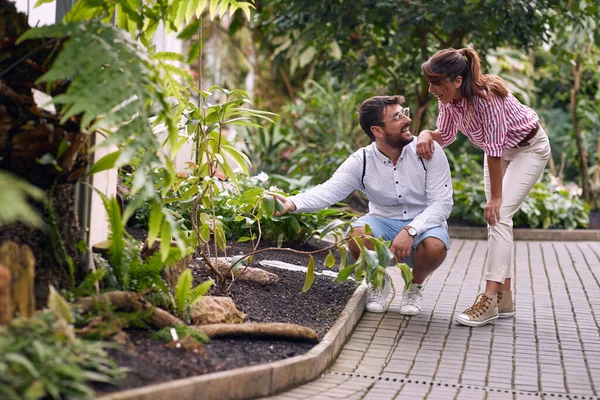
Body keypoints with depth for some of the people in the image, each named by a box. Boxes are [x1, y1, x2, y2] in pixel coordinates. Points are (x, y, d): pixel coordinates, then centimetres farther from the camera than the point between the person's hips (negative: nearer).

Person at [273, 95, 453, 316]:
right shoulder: (361, 162, -10)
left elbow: (441, 202, -16)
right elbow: (328, 191, -23)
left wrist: (410, 231, -32)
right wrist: (293, 203, -44)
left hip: (424, 223, -1)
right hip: (384, 223, 1)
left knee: (435, 245, -35)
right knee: (357, 234, -32)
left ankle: (415, 286, 1)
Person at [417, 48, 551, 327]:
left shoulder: (487, 96, -37)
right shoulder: (449, 98, -16)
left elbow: (494, 150, -33)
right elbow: (446, 136, -3)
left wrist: (496, 197, -26)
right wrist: (427, 135, -26)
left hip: (529, 148, -8)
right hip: (501, 149, 8)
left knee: (499, 214, -20)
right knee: (496, 218, 5)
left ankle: (490, 299, -22)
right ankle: (504, 298, 12)